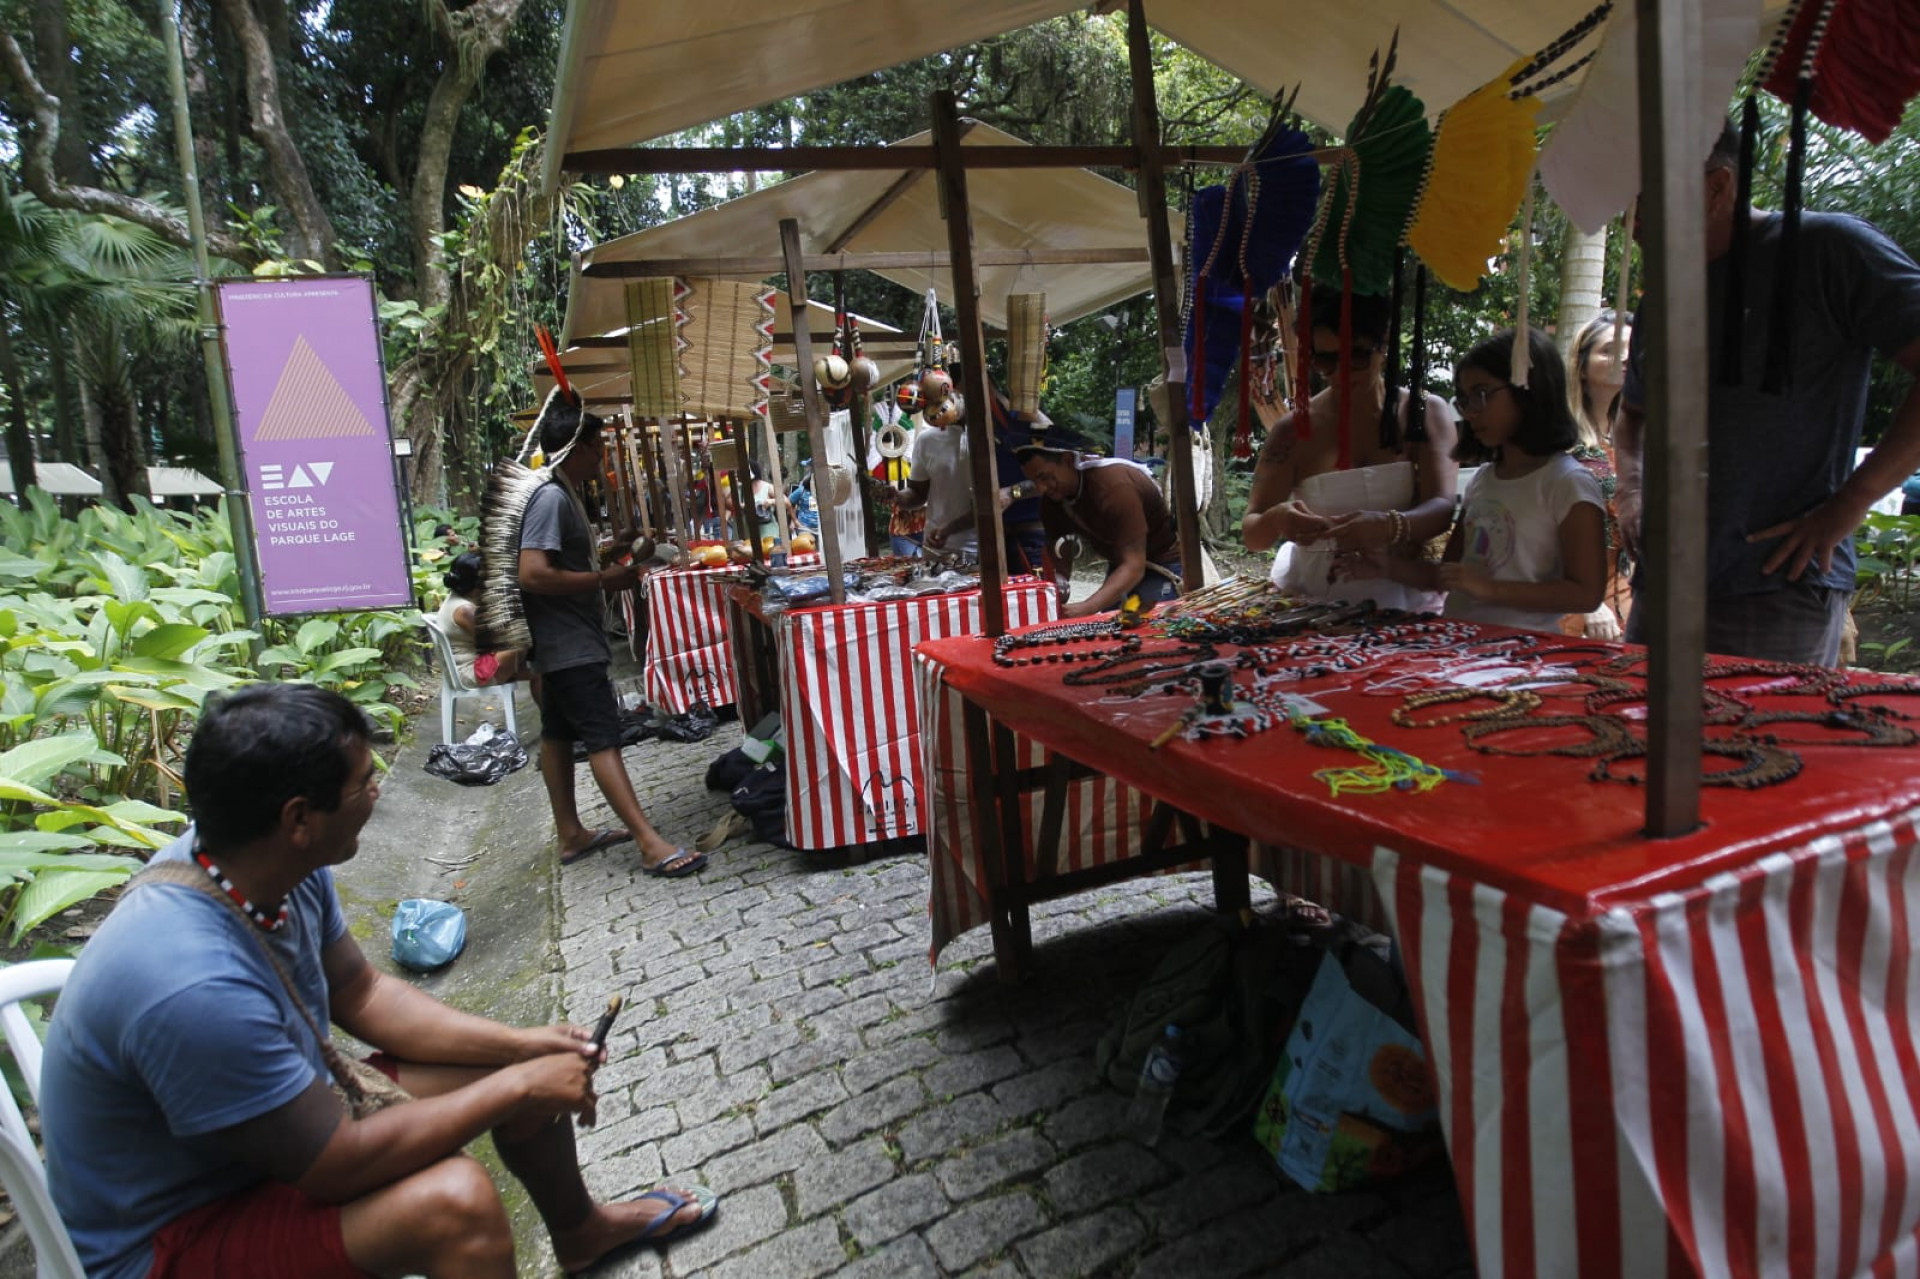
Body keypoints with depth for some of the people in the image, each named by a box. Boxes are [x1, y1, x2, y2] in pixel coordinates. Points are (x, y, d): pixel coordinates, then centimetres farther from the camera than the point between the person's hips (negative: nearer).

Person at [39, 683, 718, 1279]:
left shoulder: (287, 867, -12)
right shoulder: (193, 985, -38)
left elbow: (363, 995, 2)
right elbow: (337, 1164, -29)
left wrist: (522, 1046, -6)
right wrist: (516, 1088, -20)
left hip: (278, 1118, 8)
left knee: (529, 1073, 7)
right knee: (454, 1200, -32)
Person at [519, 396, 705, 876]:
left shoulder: (558, 493, 13)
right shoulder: (552, 497, -19)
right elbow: (533, 574, -27)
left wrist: (607, 570, 15)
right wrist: (604, 580, -21)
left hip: (561, 643, 11)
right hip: (572, 644, -11)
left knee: (557, 734, 14)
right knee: (603, 739, -11)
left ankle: (571, 835, 24)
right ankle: (651, 844, -11)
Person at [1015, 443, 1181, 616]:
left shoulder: (1114, 485, -33)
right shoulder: (1051, 499, -10)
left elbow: (1133, 566, -37)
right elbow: (1058, 565, -9)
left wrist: (1086, 608, -50)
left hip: (1163, 564, -7)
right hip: (1121, 565, 7)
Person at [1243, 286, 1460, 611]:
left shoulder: (1426, 413, 4)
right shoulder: (1292, 431, 3)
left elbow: (1442, 508, -8)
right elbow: (1252, 534, 0)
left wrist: (1390, 527, -31)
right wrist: (1276, 522, -24)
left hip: (1404, 604, 1)